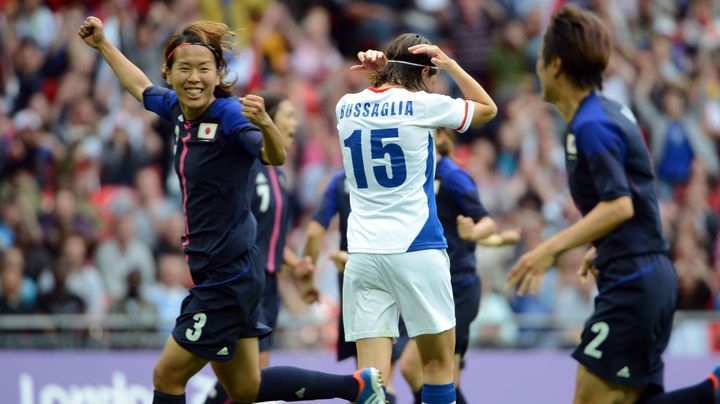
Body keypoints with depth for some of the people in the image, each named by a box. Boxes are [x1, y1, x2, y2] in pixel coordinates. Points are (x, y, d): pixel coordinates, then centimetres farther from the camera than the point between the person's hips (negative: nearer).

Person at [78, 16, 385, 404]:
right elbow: (141, 87, 27)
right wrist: (102, 44, 33)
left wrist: (264, 123, -55)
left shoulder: (229, 114, -18)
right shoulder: (178, 109, 4)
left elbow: (275, 156, -35)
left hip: (228, 277, -8)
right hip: (213, 274, 8)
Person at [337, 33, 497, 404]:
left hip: (363, 252, 4)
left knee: (371, 374, -3)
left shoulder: (346, 107, 8)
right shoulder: (423, 105, -4)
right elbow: (488, 108, 12)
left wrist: (380, 72, 15)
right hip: (416, 249, -4)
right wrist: (449, 64, 11)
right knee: (439, 364, 8)